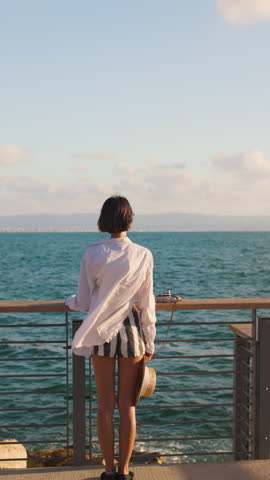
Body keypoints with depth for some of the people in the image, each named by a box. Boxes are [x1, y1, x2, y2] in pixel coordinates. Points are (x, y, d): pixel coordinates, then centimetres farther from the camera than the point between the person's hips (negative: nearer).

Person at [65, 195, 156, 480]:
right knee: (128, 406, 10)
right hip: (132, 330, 1)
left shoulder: (93, 253, -8)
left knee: (105, 405, 10)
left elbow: (84, 302, -3)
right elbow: (147, 304, -1)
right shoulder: (143, 256, -5)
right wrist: (150, 342, 8)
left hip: (102, 332, 0)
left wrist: (69, 301, 20)